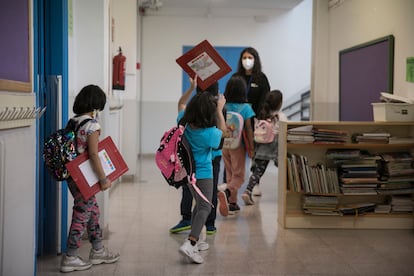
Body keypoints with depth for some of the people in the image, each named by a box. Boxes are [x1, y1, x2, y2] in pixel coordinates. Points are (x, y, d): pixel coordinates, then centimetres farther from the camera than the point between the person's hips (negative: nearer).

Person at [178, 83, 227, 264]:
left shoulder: (184, 123, -11)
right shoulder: (209, 133, -25)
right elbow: (223, 131, -1)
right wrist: (219, 110, 5)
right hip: (203, 173, -7)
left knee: (199, 205, 23)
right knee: (205, 208, -6)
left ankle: (194, 241, 30)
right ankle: (189, 244, -23)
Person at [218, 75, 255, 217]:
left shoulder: (222, 106, -2)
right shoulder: (245, 108, -10)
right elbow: (248, 129, -8)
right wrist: (251, 148, -1)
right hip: (238, 145, -4)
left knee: (230, 174, 16)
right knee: (238, 176, 3)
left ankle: (232, 203, 21)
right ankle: (226, 193, -24)